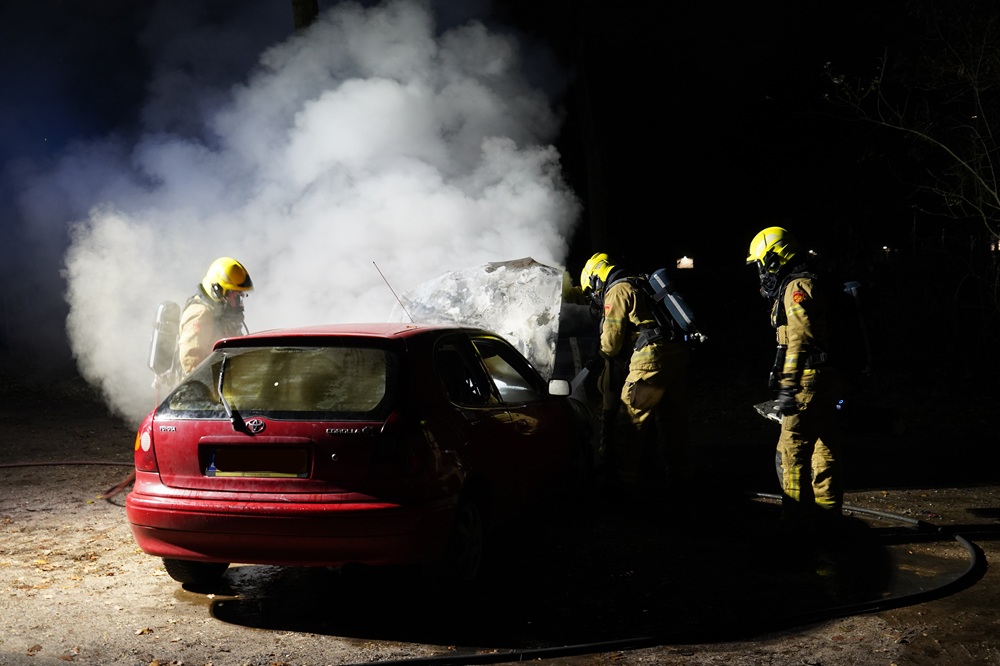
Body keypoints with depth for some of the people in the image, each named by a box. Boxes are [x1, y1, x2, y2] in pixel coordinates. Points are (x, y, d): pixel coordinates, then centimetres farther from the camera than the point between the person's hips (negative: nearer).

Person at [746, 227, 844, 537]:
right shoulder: (810, 284, 20)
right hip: (827, 380, 11)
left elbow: (799, 341, -21)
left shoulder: (797, 287, -12)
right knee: (824, 449, 15)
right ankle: (826, 514, 24)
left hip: (810, 382, -11)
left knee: (793, 451, -9)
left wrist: (788, 388, -23)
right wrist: (786, 381, 30)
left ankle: (797, 522, -7)